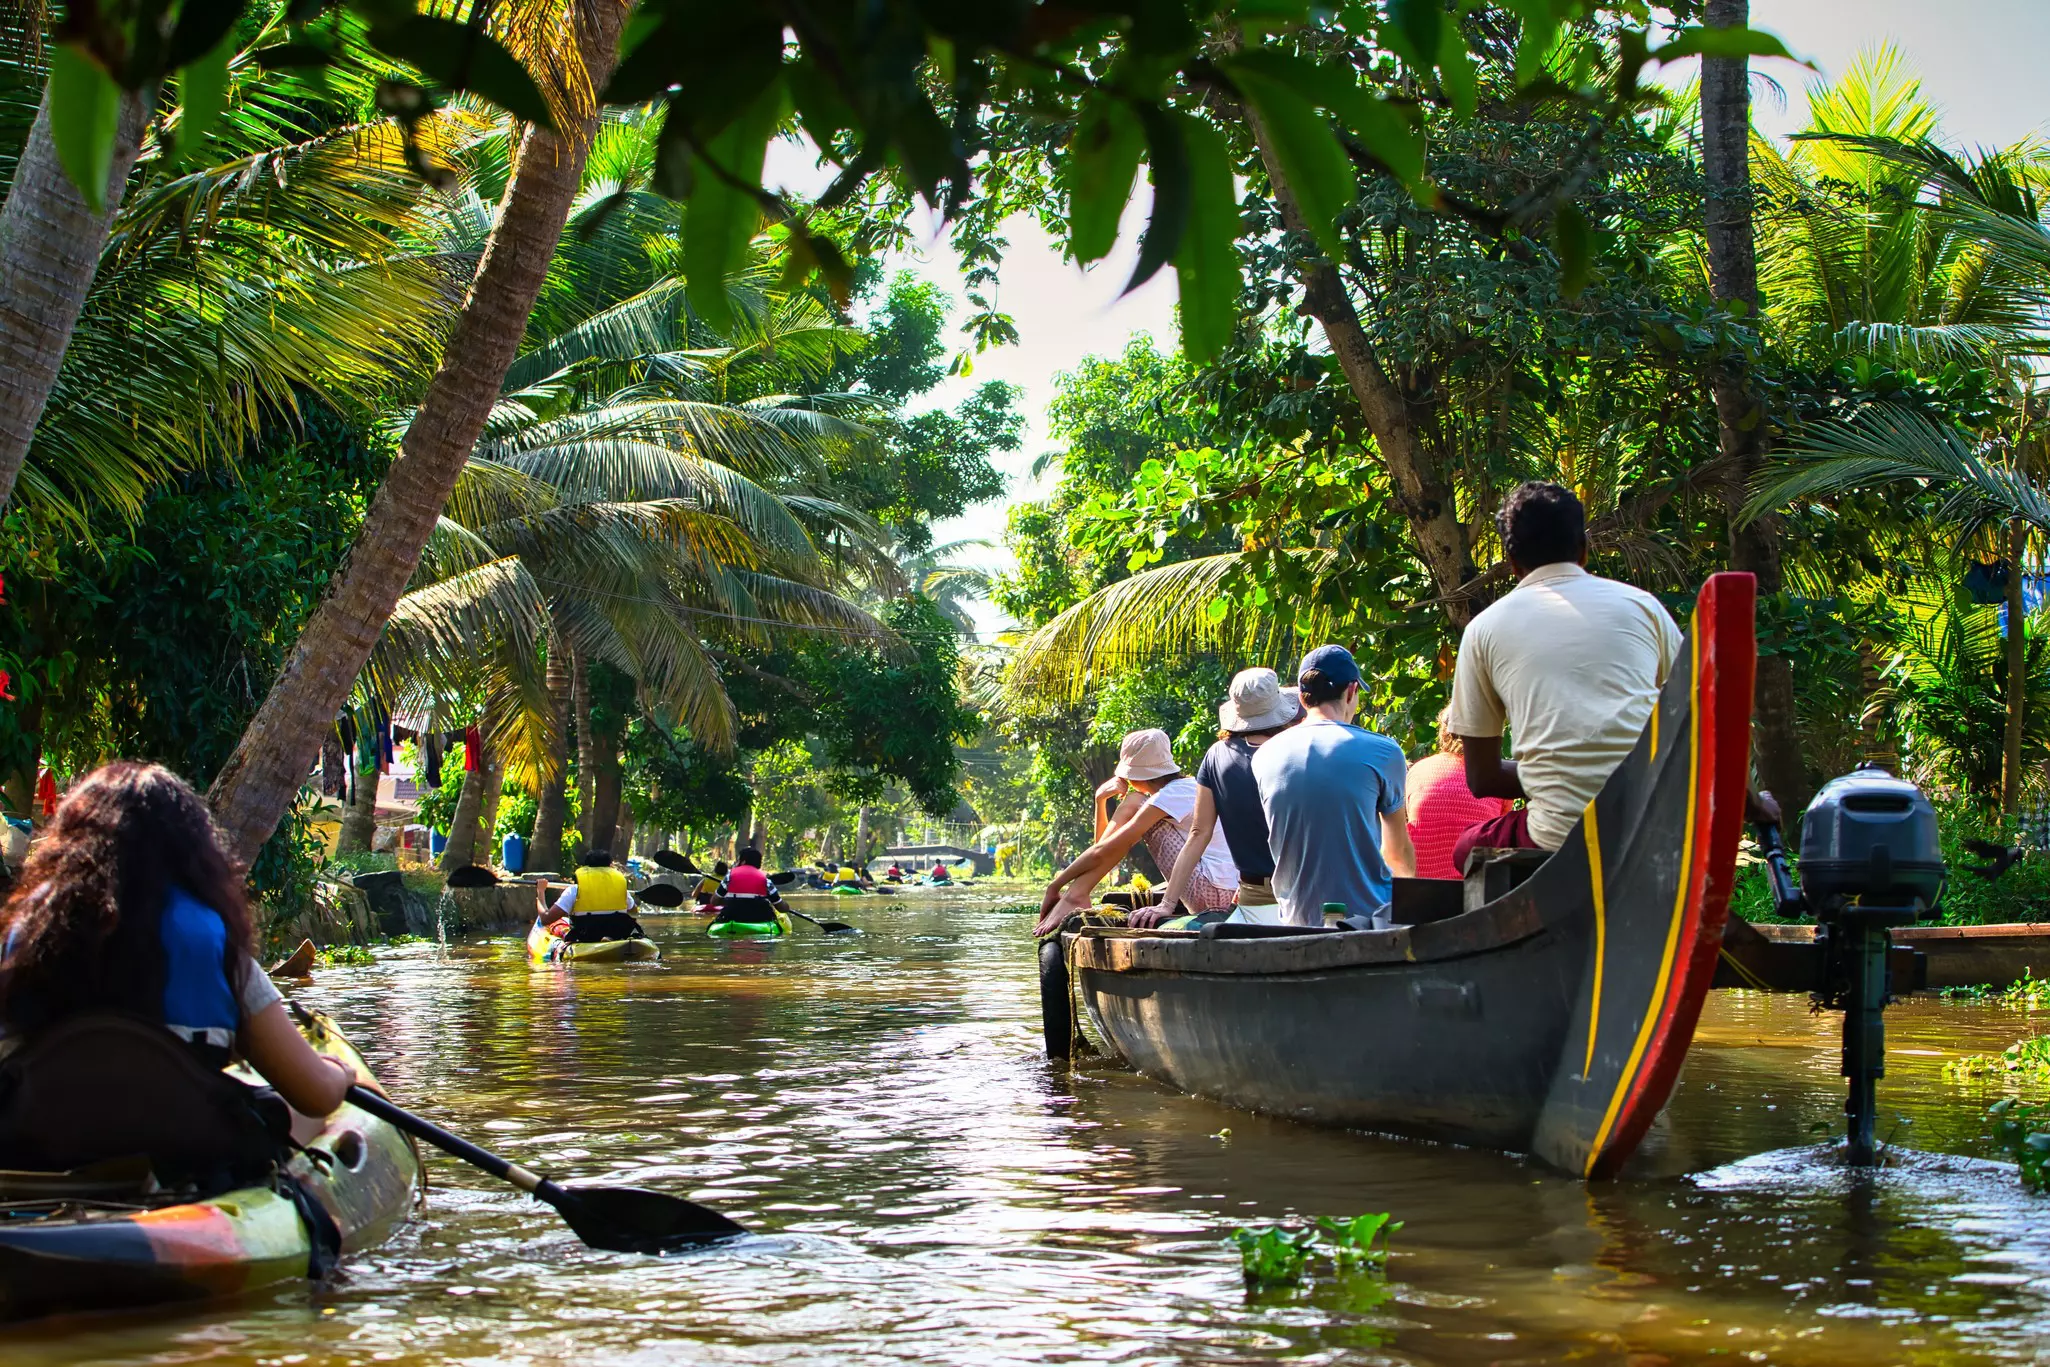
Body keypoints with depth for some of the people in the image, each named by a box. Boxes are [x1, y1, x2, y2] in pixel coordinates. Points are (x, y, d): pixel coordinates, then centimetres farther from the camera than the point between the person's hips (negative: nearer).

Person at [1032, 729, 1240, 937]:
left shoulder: (1169, 796, -11)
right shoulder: (1188, 786, 18)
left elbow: (1103, 852, -14)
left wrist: (1055, 886, -6)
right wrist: (1100, 800, 5)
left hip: (1210, 891, -9)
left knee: (1131, 808, -7)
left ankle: (1076, 895, -11)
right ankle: (1077, 893, -1)